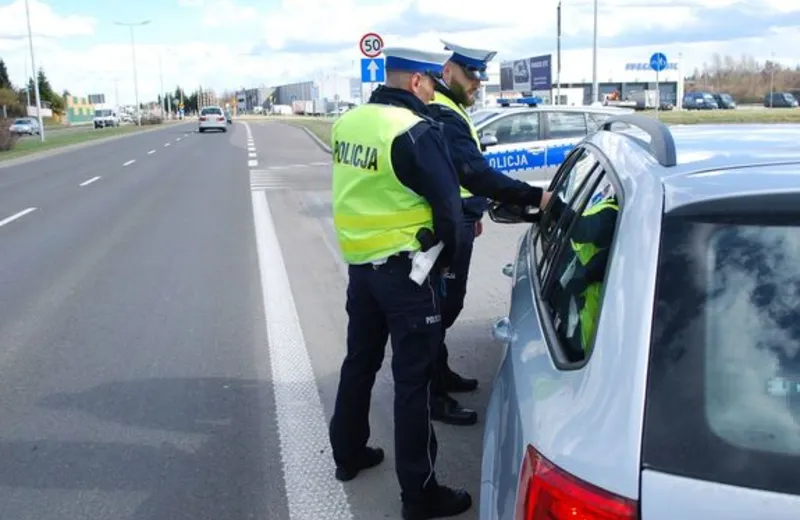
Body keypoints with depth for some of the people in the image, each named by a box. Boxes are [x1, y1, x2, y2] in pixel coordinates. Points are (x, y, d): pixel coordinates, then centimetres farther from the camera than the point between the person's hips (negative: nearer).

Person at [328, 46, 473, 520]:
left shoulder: (349, 122, 6)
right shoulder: (416, 130, -18)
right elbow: (448, 205, -16)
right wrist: (446, 258, 0)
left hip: (358, 263, 8)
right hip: (403, 269, -7)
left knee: (360, 361, 21)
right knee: (413, 378, 1)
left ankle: (349, 454, 37)